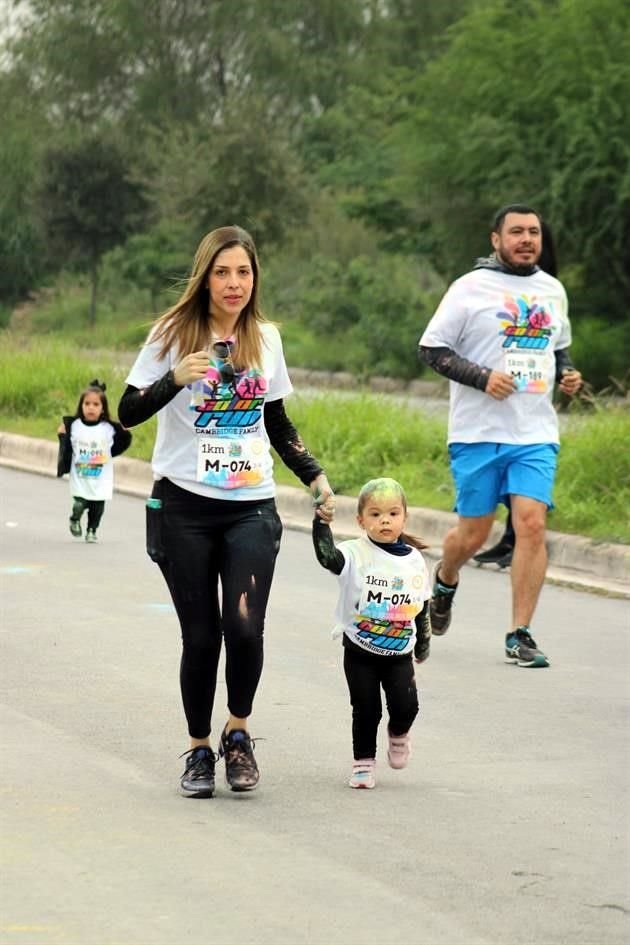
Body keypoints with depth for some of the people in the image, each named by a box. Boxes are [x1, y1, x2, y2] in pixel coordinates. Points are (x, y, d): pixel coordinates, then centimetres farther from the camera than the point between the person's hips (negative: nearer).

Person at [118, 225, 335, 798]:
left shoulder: (266, 338, 9)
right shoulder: (174, 334, -2)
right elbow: (129, 412, -6)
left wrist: (315, 477, 9)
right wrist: (176, 379, -23)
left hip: (252, 507, 2)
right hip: (185, 505, -2)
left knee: (244, 626, -15)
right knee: (200, 636, -1)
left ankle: (238, 733, 7)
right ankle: (199, 751, 17)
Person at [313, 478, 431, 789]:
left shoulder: (414, 560, 1)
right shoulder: (356, 555, -11)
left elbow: (422, 608, 13)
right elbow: (327, 556, -32)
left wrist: (423, 644, 21)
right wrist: (322, 521, -43)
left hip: (399, 654, 2)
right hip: (360, 652, -2)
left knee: (406, 705, -8)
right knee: (366, 710, -1)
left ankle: (398, 734, 25)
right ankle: (363, 762, 18)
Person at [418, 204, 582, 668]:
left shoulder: (553, 290, 13)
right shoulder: (471, 288, -3)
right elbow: (431, 347, -4)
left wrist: (568, 374, 6)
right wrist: (482, 377, -17)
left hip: (536, 434, 3)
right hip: (478, 433, -3)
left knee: (532, 524, -12)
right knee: (474, 533, 4)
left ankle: (520, 636, -7)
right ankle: (445, 581, 40)